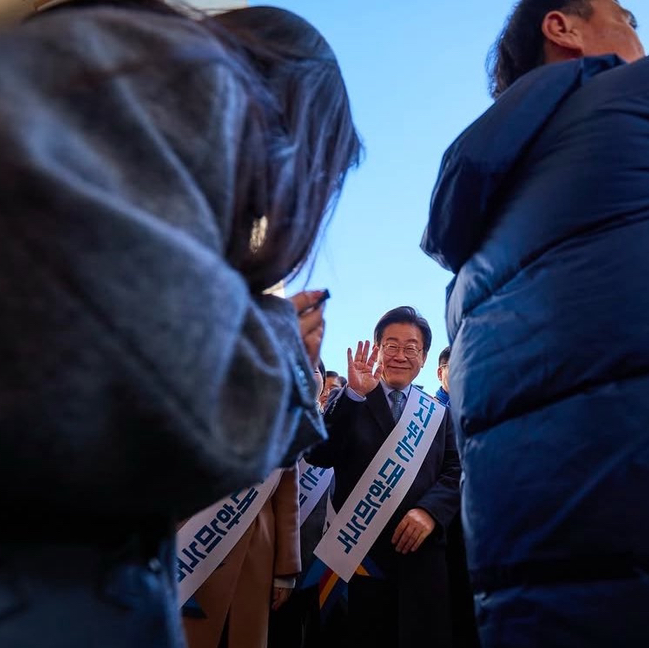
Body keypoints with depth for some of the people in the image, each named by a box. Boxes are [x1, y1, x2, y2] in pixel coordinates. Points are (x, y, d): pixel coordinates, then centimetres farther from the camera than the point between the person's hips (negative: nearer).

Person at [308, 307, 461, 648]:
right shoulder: (347, 402, 5)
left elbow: (455, 473, 4)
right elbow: (318, 456, -11)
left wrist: (430, 510, -15)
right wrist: (353, 394, -19)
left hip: (421, 555, 2)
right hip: (356, 553, -2)